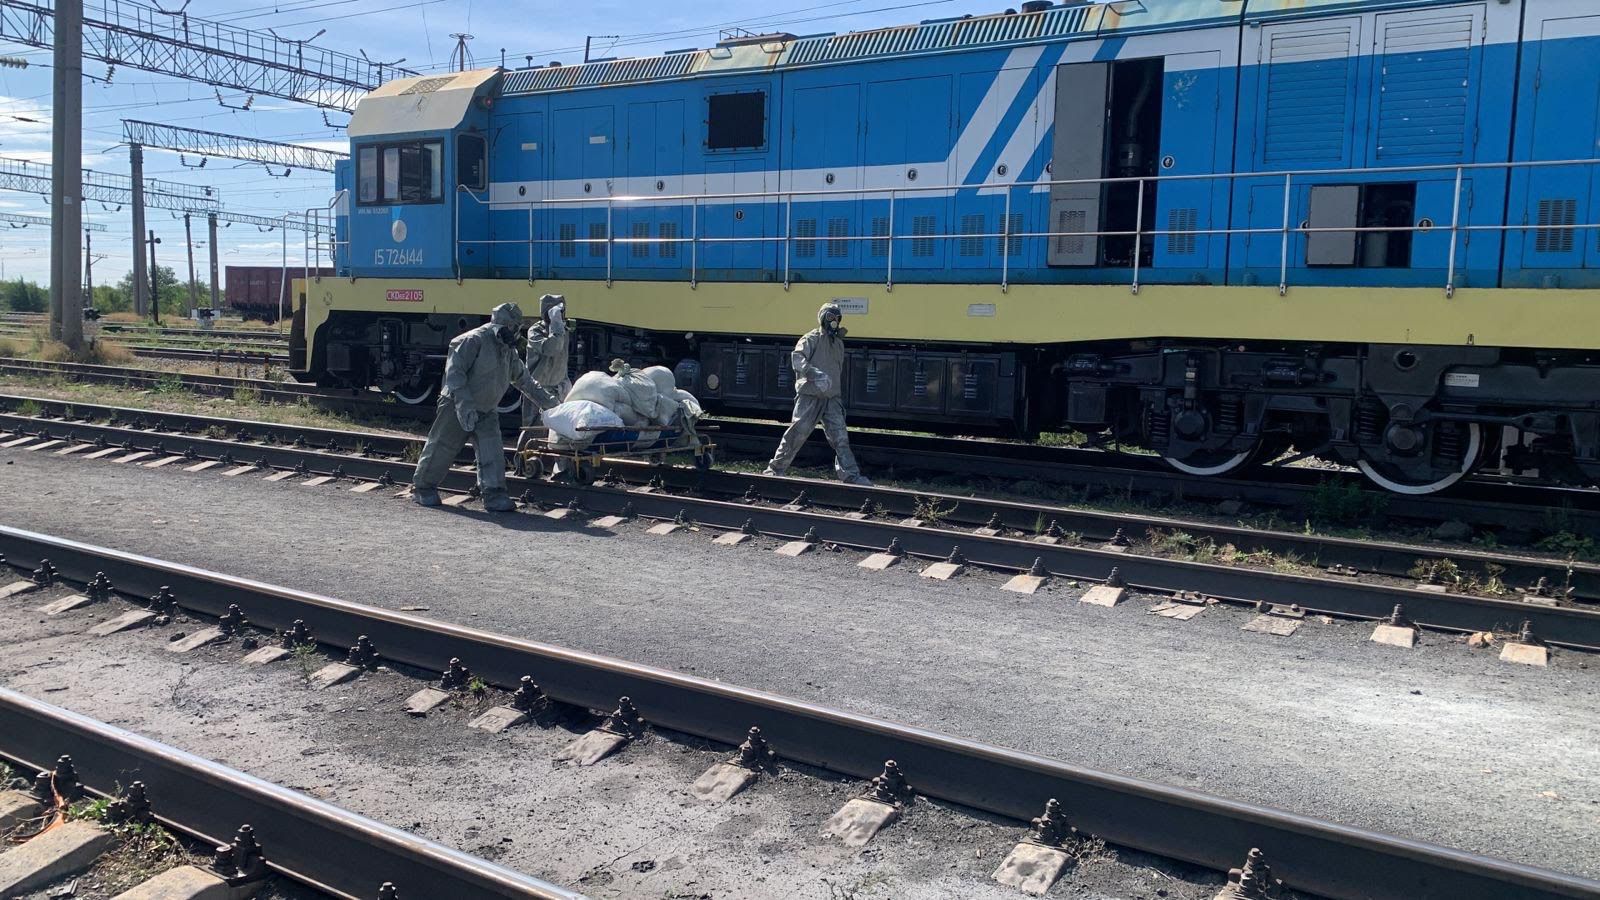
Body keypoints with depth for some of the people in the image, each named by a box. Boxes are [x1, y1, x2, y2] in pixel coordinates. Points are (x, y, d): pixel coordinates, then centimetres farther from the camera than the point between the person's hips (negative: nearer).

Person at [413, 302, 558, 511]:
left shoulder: (508, 350, 12)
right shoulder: (474, 340, -15)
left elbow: (524, 380, 22)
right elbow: (453, 370, -21)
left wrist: (548, 402, 18)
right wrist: (464, 404, -28)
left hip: (486, 411, 7)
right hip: (457, 408, -7)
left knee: (492, 453, -7)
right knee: (441, 449, 4)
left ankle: (494, 495, -7)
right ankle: (423, 488, 20)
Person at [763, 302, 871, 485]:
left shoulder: (839, 343, 19)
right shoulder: (811, 339, -4)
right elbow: (796, 358, -21)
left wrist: (840, 397, 28)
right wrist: (814, 373, -36)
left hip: (832, 398, 6)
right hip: (810, 395, -6)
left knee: (840, 437, 0)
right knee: (797, 433, -4)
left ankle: (851, 475, 0)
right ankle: (775, 468, 7)